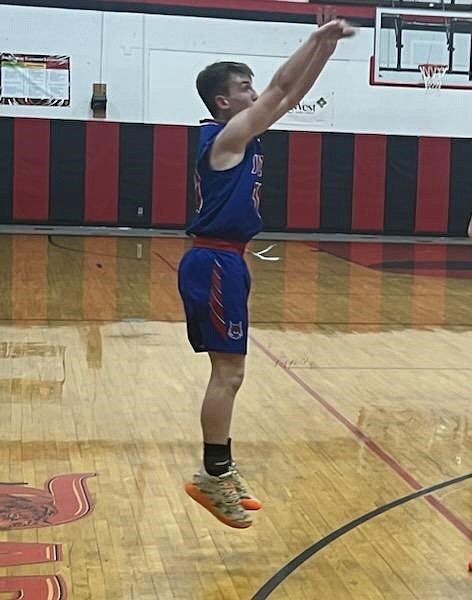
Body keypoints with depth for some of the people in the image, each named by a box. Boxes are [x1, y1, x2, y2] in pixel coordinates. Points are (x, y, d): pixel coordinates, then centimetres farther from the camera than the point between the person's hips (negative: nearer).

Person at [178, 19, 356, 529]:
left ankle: (220, 472, 20)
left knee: (228, 373, 13)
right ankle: (212, 476, 0)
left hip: (223, 261, 10)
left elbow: (293, 94, 14)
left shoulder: (239, 136, 13)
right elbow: (280, 89, -15)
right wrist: (317, 38, -8)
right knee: (228, 374, -7)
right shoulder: (226, 136, -12)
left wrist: (326, 48, 7)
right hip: (215, 263, -10)